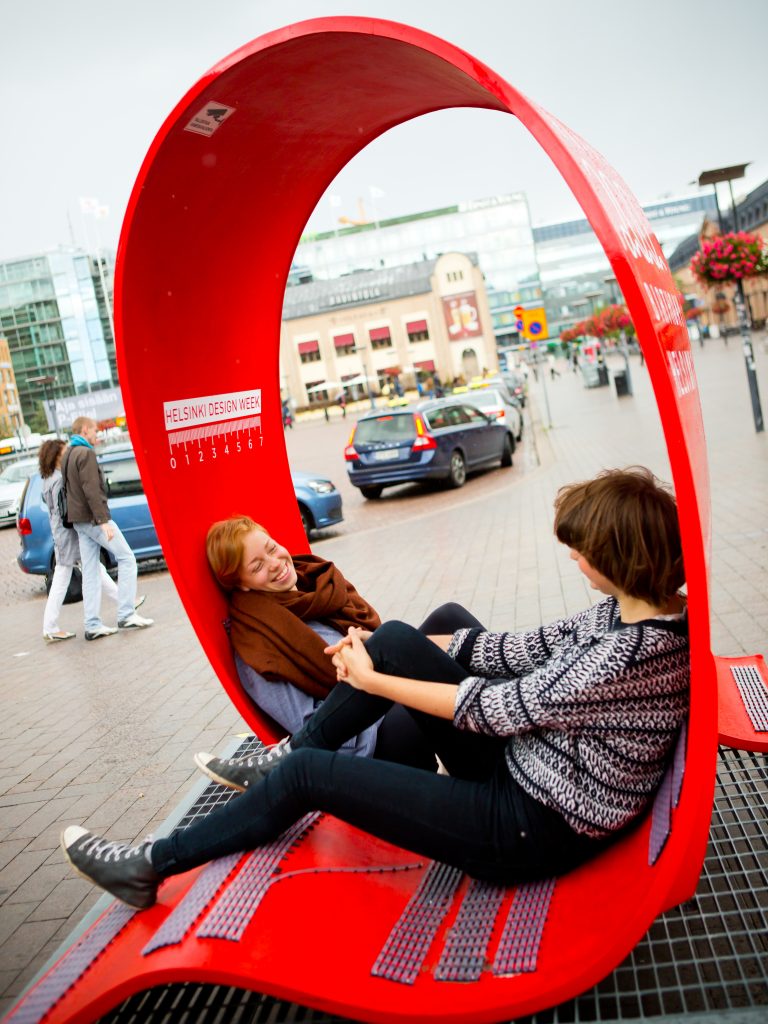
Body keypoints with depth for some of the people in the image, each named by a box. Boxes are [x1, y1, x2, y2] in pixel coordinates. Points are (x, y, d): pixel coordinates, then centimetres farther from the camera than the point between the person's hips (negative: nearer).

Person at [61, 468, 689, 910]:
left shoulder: (635, 653, -28)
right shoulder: (627, 610, -1)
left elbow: (496, 706, -23)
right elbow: (528, 648, 5)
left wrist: (372, 679, -11)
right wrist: (389, 648, 4)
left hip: (536, 832, -8)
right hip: (522, 768, 8)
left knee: (308, 773, -8)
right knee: (394, 640, 1)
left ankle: (151, 867, 12)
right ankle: (281, 758, 19)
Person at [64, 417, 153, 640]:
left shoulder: (68, 456, 17)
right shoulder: (86, 453, -12)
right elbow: (91, 490, -21)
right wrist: (103, 520, -23)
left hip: (80, 521, 9)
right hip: (93, 518, -9)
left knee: (91, 572, 8)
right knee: (126, 558, -1)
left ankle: (92, 625, 7)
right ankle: (126, 614, -4)